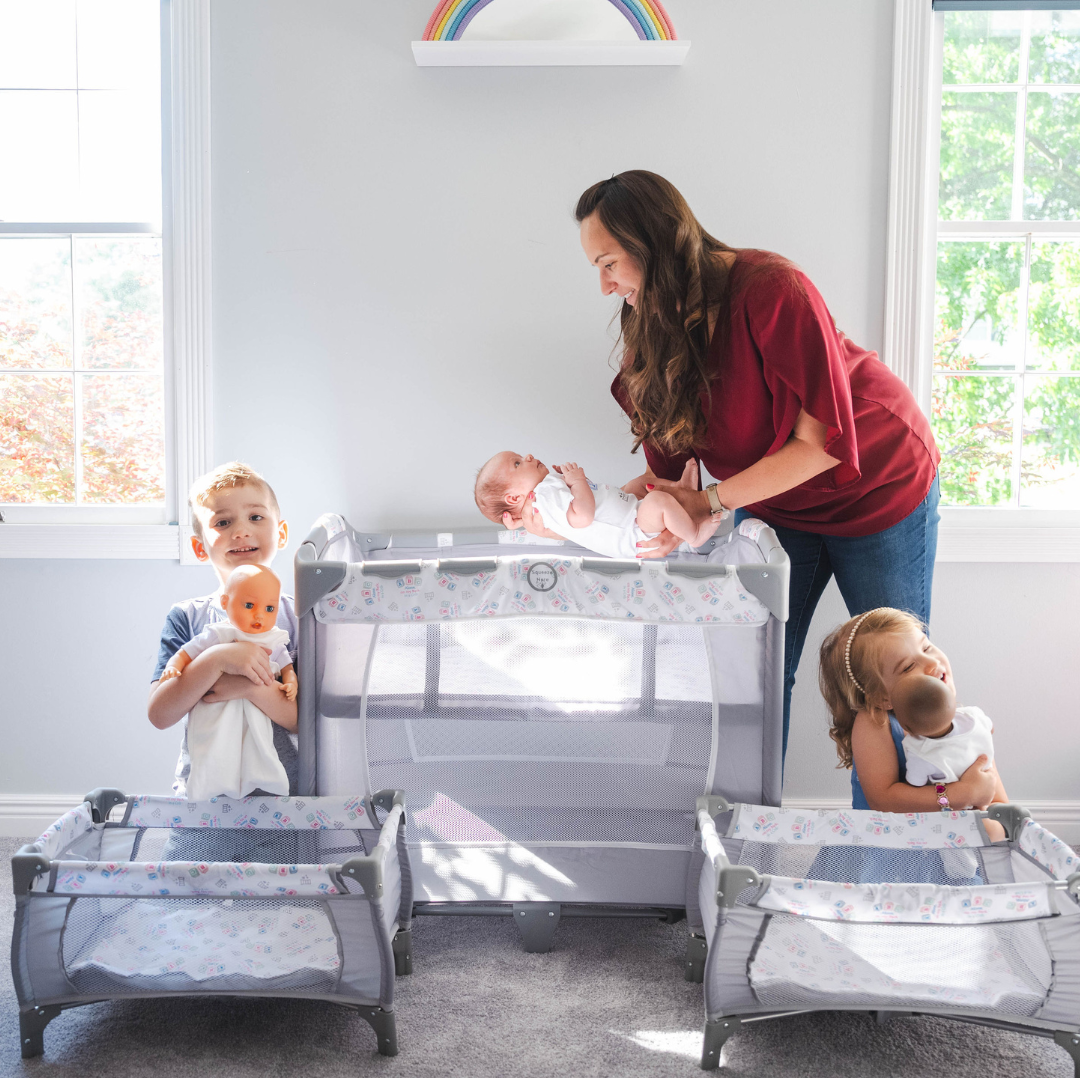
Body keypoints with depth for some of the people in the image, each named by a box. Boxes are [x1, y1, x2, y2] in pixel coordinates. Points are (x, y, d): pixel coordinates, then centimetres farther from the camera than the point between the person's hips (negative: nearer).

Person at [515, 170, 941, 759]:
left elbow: (822, 441, -29)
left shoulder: (771, 291, -30)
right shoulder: (655, 328, -10)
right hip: (774, 504, 5)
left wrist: (711, 502, -28)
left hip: (877, 487, -5)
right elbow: (674, 470, -9)